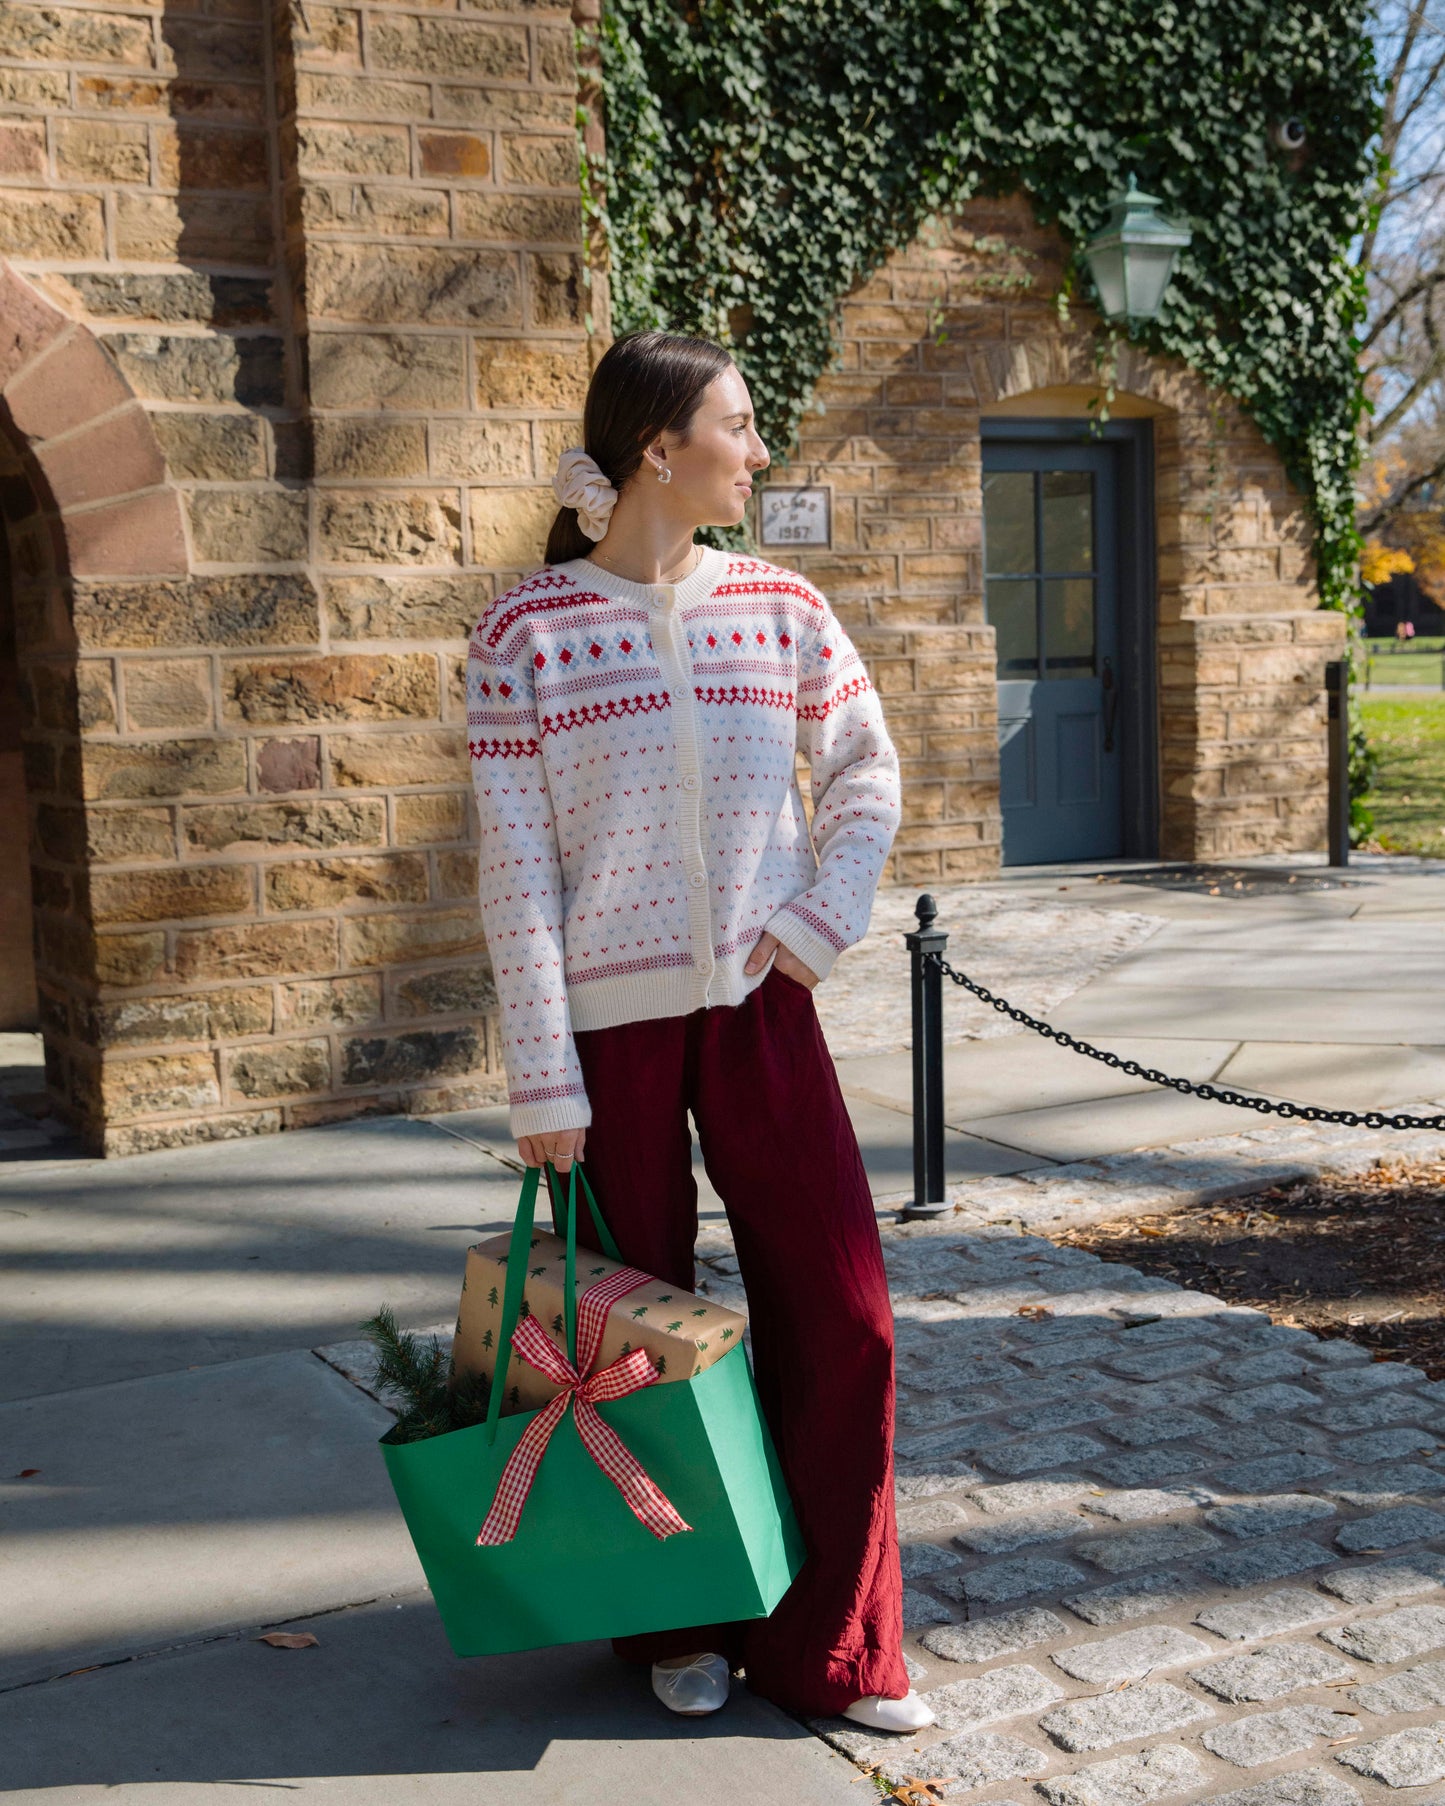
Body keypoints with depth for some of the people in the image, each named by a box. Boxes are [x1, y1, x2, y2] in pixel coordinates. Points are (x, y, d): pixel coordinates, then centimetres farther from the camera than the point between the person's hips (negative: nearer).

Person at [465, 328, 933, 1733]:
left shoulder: (780, 609, 4)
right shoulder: (526, 637, -7)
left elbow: (866, 775, 14)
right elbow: (517, 872, -8)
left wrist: (820, 918, -2)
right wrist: (543, 1079, -10)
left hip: (755, 1001, 3)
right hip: (608, 1020, -3)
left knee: (837, 1309, 1)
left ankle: (828, 1645, 18)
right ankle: (680, 1624, 30)